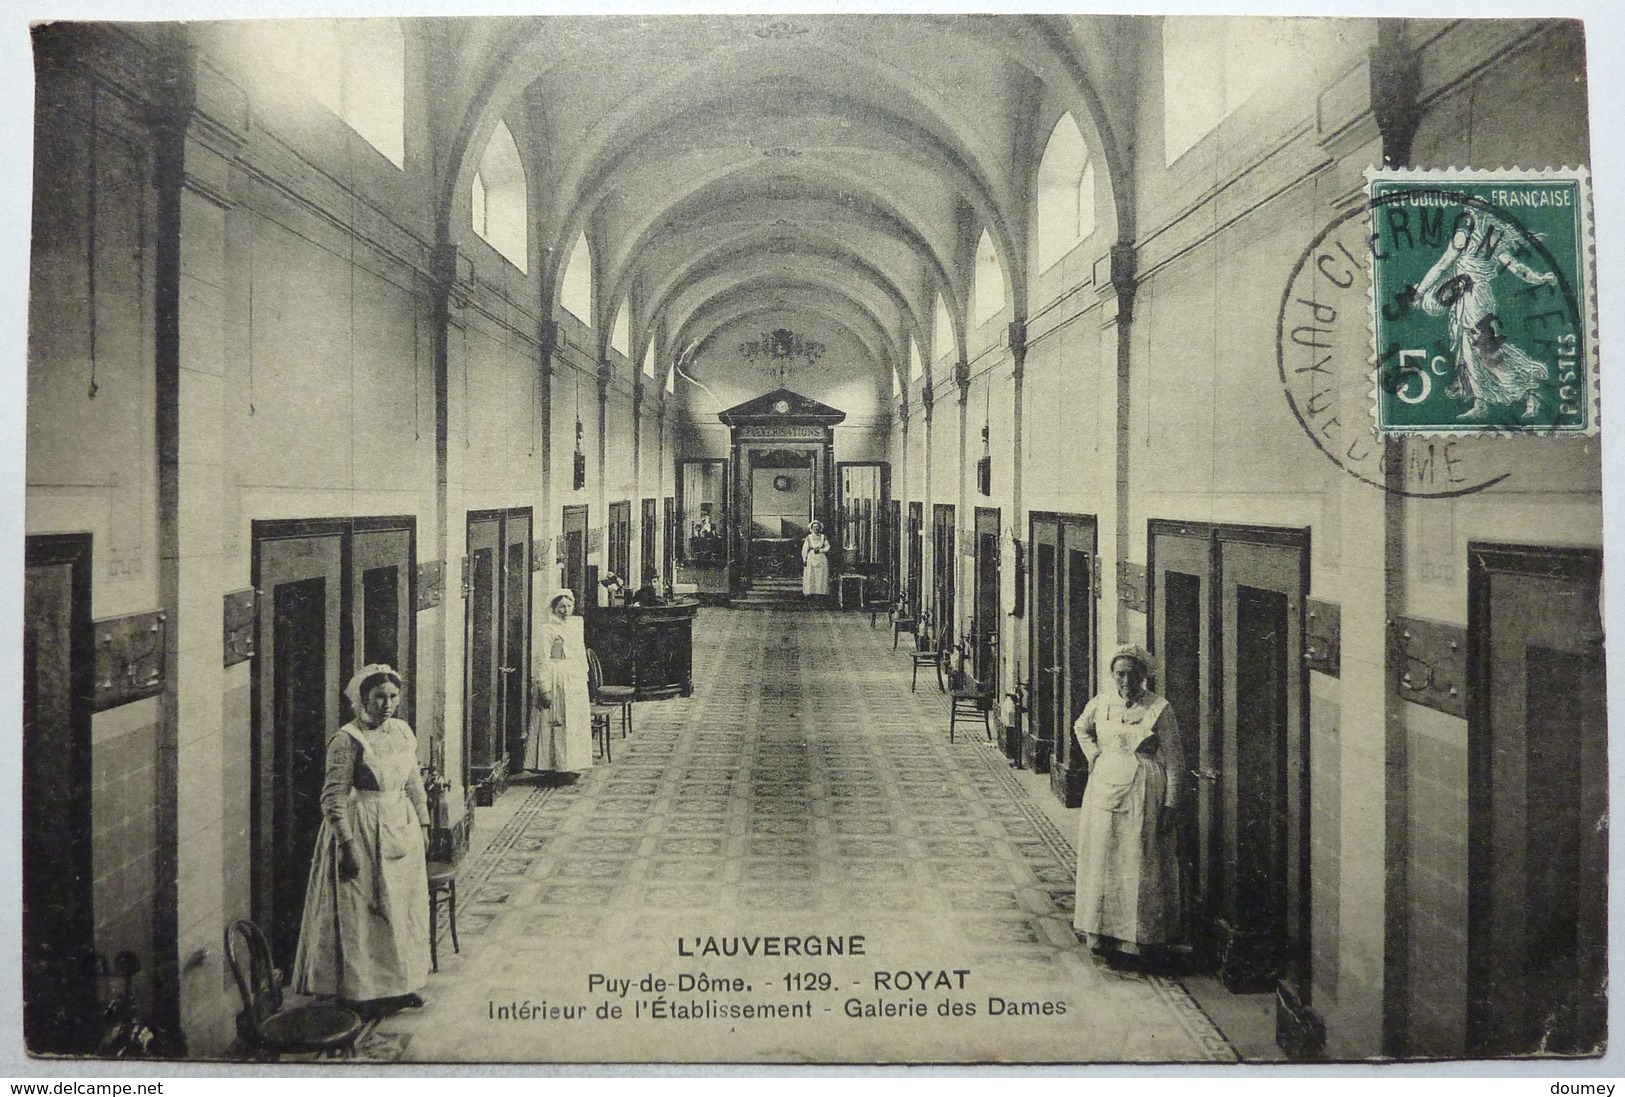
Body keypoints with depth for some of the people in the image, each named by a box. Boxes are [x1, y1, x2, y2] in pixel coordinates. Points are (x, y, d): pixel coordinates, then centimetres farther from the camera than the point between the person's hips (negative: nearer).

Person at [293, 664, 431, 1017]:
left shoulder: (403, 731, 5)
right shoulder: (347, 740, -15)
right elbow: (334, 799, -16)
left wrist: (423, 823, 14)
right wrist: (347, 844, -19)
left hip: (402, 828, 7)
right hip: (362, 832, -7)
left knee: (405, 907, 13)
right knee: (362, 912, 0)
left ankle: (401, 984, 26)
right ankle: (364, 991, 12)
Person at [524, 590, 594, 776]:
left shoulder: (575, 626, 13)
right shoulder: (547, 630, -9)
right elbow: (542, 662, -13)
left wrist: (583, 678, 15)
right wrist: (544, 688, -18)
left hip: (575, 682, 7)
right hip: (556, 681, -7)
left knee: (576, 723, 8)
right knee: (556, 724, -4)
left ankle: (571, 764, 17)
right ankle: (553, 765, 1)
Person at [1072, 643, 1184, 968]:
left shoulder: (1159, 709, -5)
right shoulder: (1100, 703, 4)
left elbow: (1173, 760, -3)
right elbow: (1081, 728, 26)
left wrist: (1170, 804, -7)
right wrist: (1093, 756, 10)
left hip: (1144, 793, -3)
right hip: (1105, 787, 3)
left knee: (1141, 865, -1)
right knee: (1103, 861, 4)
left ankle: (1144, 939, 8)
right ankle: (1107, 938, 13)